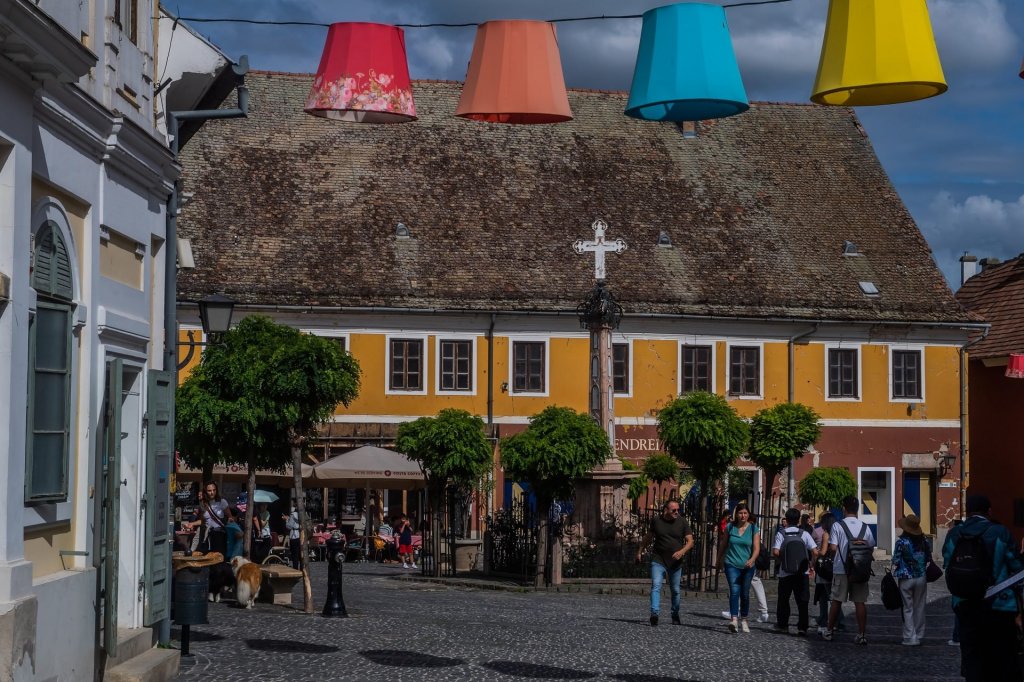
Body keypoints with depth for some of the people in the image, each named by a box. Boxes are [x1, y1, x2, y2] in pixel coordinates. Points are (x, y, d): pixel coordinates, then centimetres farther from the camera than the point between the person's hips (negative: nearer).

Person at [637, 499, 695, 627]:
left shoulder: (682, 522, -2)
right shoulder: (656, 520, 0)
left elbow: (690, 541, -3)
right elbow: (648, 537, 16)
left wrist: (682, 551, -21)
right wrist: (640, 551, 21)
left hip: (675, 562, 1)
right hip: (658, 560, -1)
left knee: (675, 590, 11)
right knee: (656, 586, -19)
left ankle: (675, 615, 29)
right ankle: (654, 614, -29)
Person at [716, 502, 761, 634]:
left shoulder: (753, 529, -1)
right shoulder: (730, 527, 1)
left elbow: (756, 548, -8)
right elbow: (723, 545, 13)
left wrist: (752, 560, -27)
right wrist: (719, 560, 23)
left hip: (747, 566, 1)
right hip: (732, 565, -1)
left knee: (745, 594, 11)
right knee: (734, 591, -17)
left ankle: (743, 620, 26)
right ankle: (733, 620, -28)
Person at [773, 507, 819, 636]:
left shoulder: (781, 534, -4)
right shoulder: (804, 534, -2)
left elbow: (775, 552, -16)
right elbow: (815, 552, -10)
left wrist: (782, 559, 4)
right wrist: (811, 564, 6)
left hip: (785, 573, 0)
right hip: (802, 572, 0)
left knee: (783, 599, 16)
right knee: (802, 601, 2)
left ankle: (782, 624, 24)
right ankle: (802, 627, -5)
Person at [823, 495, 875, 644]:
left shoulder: (837, 526, -8)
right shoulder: (865, 527, 3)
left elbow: (833, 547, -13)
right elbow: (871, 547, 6)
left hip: (841, 569, -2)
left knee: (836, 601, 8)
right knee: (860, 602, 2)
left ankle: (829, 632, 16)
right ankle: (862, 635, 0)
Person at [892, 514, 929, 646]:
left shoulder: (901, 542, -12)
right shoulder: (924, 540, 1)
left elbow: (896, 562, -10)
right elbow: (929, 559, 7)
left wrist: (893, 576, 1)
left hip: (906, 579, -4)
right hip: (921, 578, 4)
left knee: (908, 609, 3)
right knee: (919, 608, 12)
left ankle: (910, 638, -1)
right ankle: (919, 635, 17)